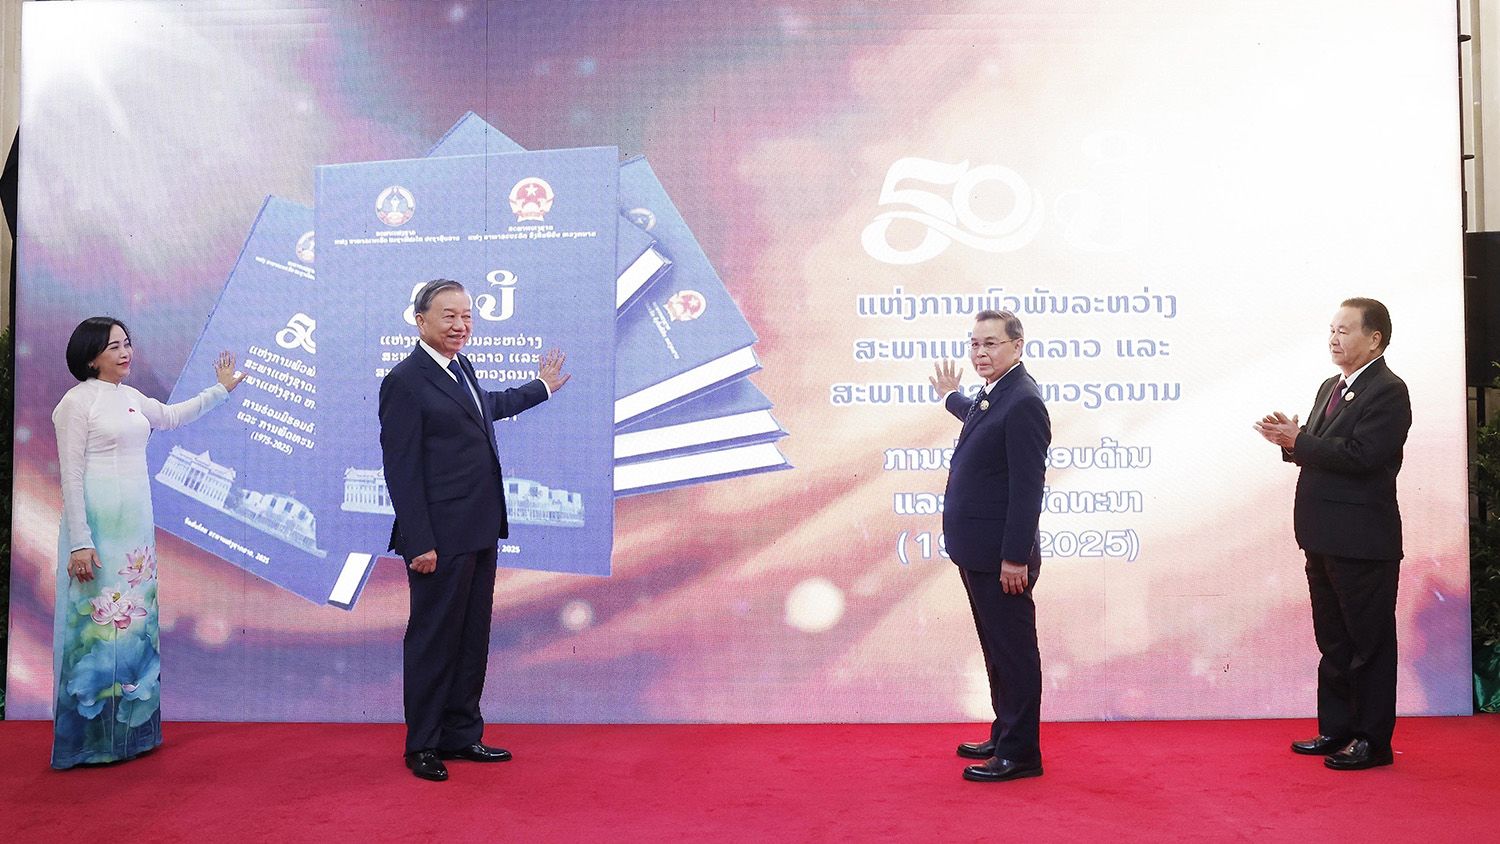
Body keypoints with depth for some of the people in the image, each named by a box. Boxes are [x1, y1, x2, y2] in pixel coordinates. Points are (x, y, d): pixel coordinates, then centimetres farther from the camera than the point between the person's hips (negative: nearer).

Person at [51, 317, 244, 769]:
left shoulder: (131, 397, 12)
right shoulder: (78, 402, -8)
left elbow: (170, 417, 33)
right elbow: (71, 477, -12)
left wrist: (220, 390, 35)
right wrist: (80, 542, -16)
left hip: (136, 525, 8)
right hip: (99, 526, -7)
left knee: (135, 621, 10)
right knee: (101, 622, -3)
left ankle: (128, 731, 20)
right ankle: (92, 739, 8)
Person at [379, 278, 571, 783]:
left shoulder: (462, 368, 13)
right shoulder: (405, 381, -13)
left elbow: (488, 407, 35)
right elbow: (401, 470, -16)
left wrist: (542, 387, 46)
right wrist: (420, 544, -19)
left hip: (480, 533, 9)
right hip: (441, 539, -9)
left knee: (473, 638, 15)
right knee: (433, 641, 4)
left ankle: (461, 735, 28)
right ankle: (422, 746, 19)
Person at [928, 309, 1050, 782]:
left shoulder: (1022, 401, -19)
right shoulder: (991, 395, 11)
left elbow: (1028, 486, -22)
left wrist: (1015, 558, -23)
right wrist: (951, 397, 50)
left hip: (1002, 557, -10)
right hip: (978, 553, 10)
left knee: (1014, 653, 1)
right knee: (997, 651, 19)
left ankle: (1020, 755, 13)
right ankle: (1004, 737, 33)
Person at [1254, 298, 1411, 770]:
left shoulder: (1387, 391, -12)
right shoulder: (1330, 388, 16)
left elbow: (1360, 455, -23)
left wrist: (1298, 440, -19)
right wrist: (1292, 440, -4)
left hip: (1362, 540, -9)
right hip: (1325, 537, 9)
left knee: (1369, 643, 2)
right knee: (1333, 642, 16)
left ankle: (1372, 740, 13)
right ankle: (1336, 730, 27)